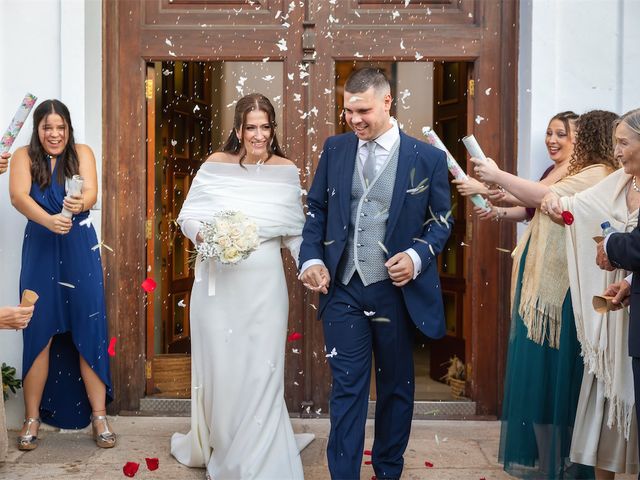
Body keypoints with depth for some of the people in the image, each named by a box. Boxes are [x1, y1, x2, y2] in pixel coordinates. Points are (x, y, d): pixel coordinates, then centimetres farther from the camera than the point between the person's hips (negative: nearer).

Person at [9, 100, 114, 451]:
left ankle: (99, 416, 7)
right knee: (39, 333, 2)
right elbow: (17, 195, -15)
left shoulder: (82, 153, 3)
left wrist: (80, 203, -36)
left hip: (80, 251, 0)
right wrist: (48, 220, -34)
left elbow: (91, 191, -12)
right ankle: (32, 418, 14)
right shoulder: (23, 157, 1)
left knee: (89, 330, -2)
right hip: (41, 251, 0)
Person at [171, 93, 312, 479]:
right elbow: (188, 216, 4)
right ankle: (215, 446, 32)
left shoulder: (287, 171, 3)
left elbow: (295, 231, 7)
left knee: (261, 371, 1)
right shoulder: (215, 166, 1)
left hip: (265, 285, 0)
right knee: (218, 366, 8)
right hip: (218, 282, 0)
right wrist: (204, 235, -17)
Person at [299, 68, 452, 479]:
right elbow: (317, 210, 9)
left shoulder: (427, 157, -4)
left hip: (397, 289, -1)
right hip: (343, 288, 1)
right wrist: (312, 258, -6)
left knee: (396, 387, 14)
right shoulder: (335, 149, 4)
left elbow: (442, 220, 2)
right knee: (347, 388, 4)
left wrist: (417, 257, -16)